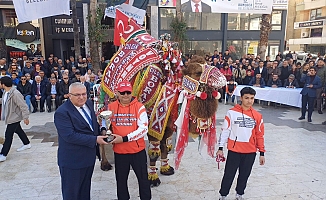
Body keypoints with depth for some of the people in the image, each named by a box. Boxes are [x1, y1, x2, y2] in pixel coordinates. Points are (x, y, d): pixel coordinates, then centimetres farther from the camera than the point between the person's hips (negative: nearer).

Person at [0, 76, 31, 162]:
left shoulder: (15, 94, -28)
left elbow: (23, 106, -25)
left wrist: (25, 117, -22)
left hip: (14, 117, -9)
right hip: (10, 116, 9)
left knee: (8, 135, -3)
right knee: (18, 130, 22)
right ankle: (27, 144, 41)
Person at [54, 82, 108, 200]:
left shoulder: (88, 103, 1)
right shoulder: (62, 113, -22)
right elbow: (70, 136, -29)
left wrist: (101, 132, -2)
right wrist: (95, 140, -26)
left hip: (89, 157, 7)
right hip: (72, 160, -7)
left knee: (85, 190, 25)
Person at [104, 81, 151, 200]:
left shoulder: (139, 106, -9)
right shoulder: (111, 107, 1)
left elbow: (144, 128, -15)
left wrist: (124, 138, -21)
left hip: (138, 150, -3)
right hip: (119, 151, 3)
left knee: (143, 179, 12)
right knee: (121, 180, 19)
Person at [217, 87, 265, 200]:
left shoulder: (257, 116, 1)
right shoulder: (232, 112, -7)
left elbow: (260, 135, 7)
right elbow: (225, 130, -4)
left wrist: (262, 153, 7)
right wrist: (220, 148, -4)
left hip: (250, 152, 3)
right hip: (234, 150, -2)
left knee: (244, 175, 16)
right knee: (229, 174, 7)